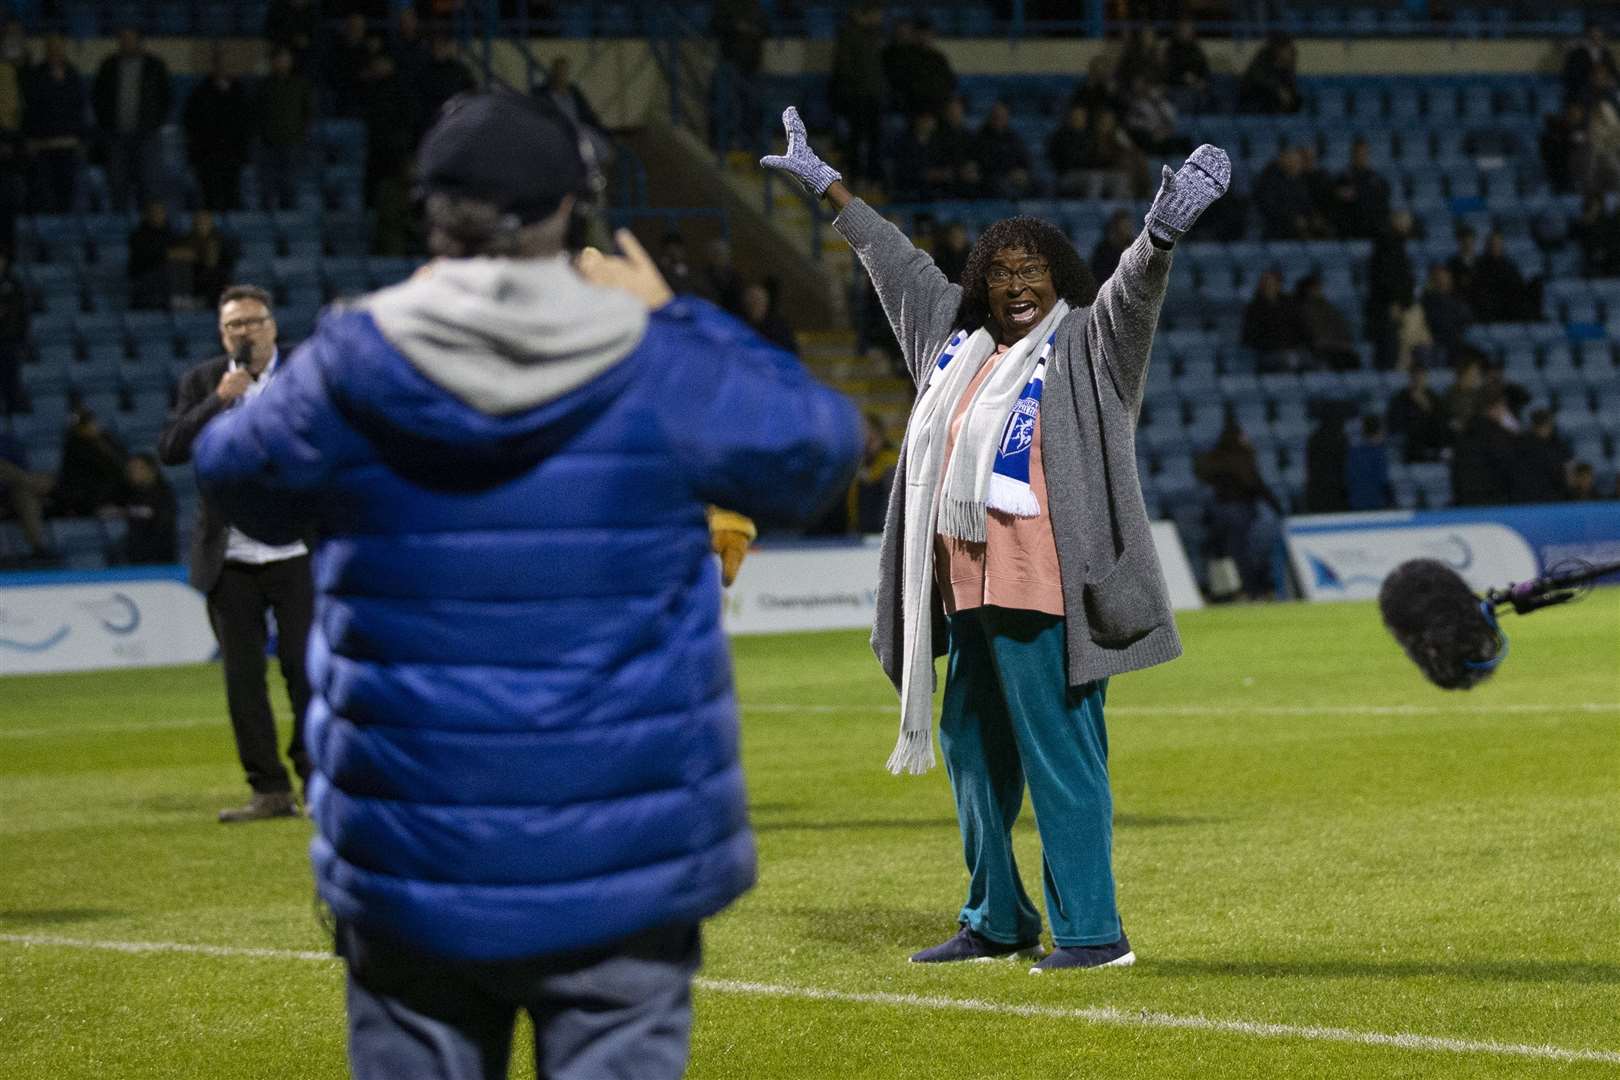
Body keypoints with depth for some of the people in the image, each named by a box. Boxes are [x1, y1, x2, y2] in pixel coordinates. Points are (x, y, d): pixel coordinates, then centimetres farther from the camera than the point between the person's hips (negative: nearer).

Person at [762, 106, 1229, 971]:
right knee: (973, 746, 15)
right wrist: (828, 188, 37)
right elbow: (904, 265, 29)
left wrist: (1161, 234, -42)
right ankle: (997, 922, 26)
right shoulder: (961, 341, 16)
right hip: (968, 586, 8)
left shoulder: (1084, 344, -3)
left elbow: (1132, 291, -21)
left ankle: (1090, 930, -5)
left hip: (1041, 591, -8)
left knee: (1058, 753, -9)